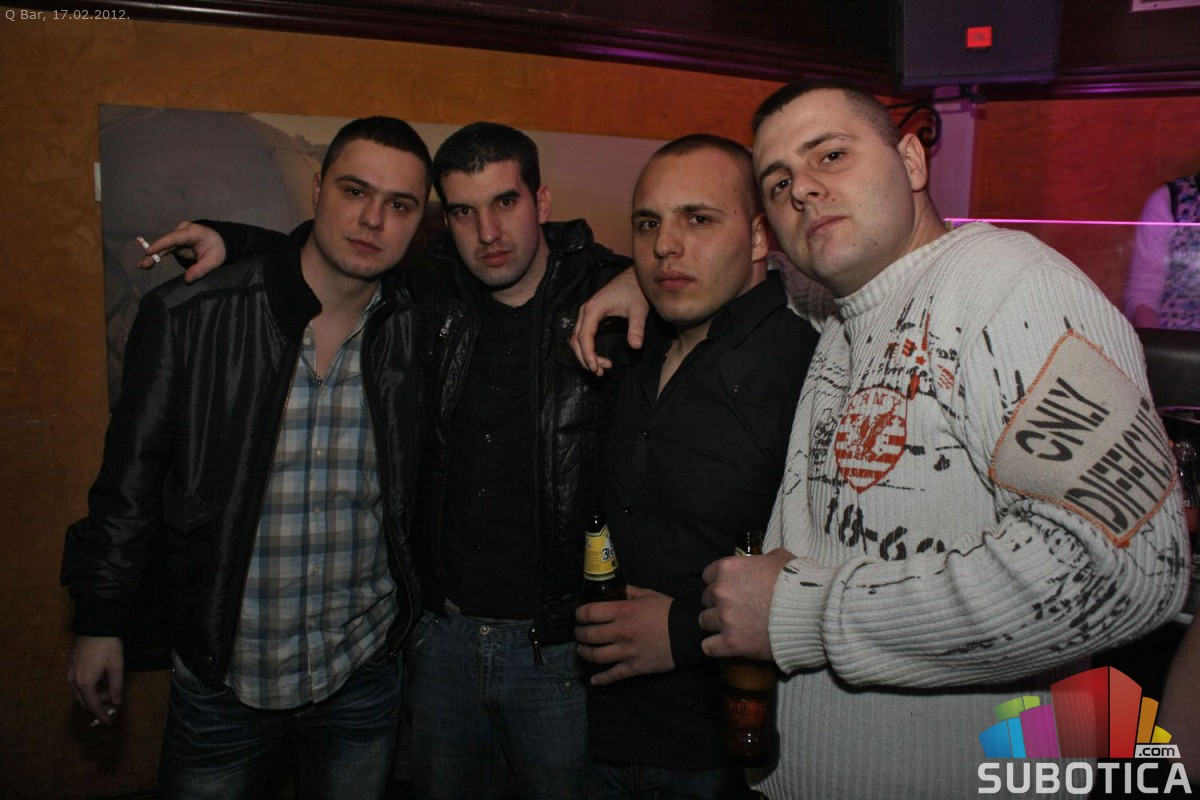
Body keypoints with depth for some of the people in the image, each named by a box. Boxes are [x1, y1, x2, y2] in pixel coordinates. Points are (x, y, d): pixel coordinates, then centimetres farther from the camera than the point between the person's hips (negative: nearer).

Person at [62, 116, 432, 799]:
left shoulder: (417, 328, -8)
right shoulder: (189, 318, -12)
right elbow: (132, 477, -2)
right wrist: (103, 619, 3)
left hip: (364, 675, 2)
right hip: (220, 679, -1)